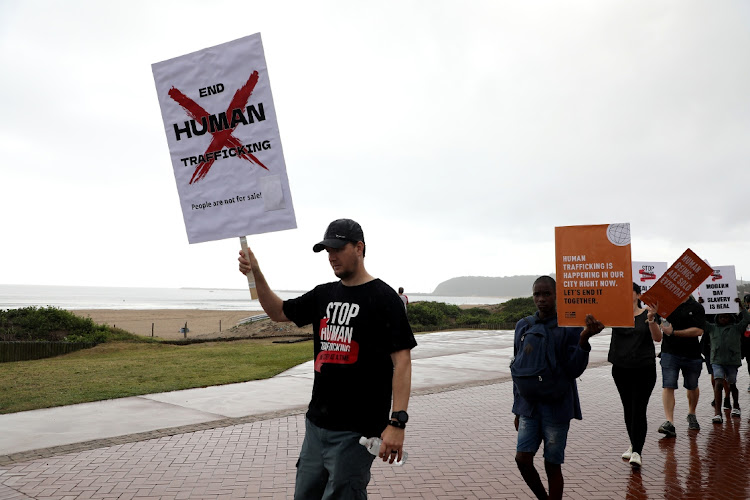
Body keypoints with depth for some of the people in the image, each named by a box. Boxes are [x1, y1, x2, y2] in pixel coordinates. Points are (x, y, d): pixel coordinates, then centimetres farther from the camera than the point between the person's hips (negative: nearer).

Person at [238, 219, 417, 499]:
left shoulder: (383, 298, -10)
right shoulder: (324, 295, 11)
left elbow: (402, 362, -15)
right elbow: (278, 312, 22)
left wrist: (397, 422, -23)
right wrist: (256, 274, 7)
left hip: (355, 431, -7)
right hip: (317, 423, 7)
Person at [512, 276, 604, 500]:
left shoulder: (570, 327, -7)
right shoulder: (523, 326, 6)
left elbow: (573, 370, -14)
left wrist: (584, 339, -29)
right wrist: (518, 409, 16)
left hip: (556, 408, -4)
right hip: (529, 406, 4)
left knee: (552, 465, 4)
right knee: (522, 459, -2)